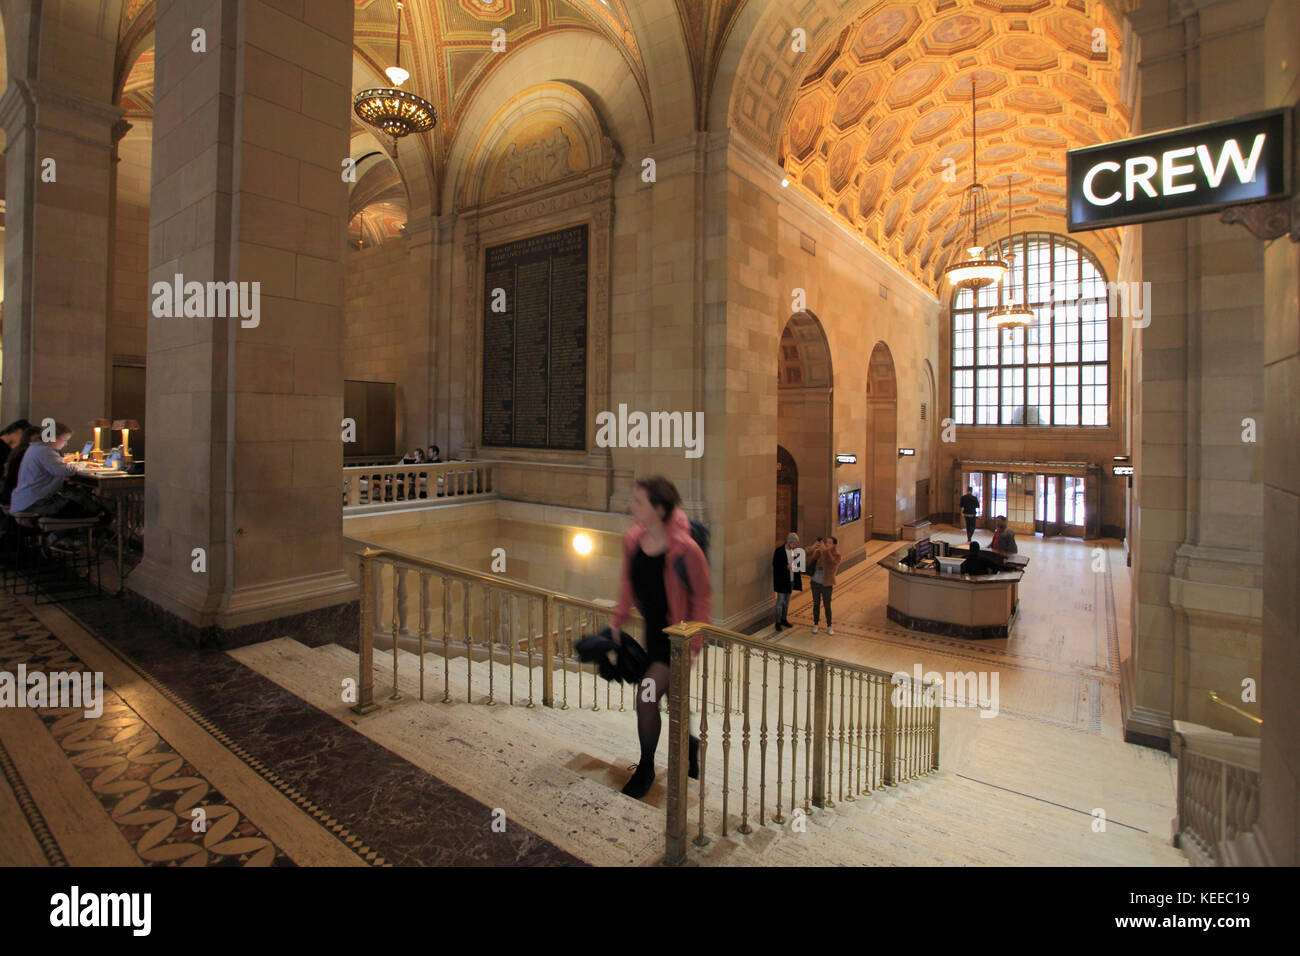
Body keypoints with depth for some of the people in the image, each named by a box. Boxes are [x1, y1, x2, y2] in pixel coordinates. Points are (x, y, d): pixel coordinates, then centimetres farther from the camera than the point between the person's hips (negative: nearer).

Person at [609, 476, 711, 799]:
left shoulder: (685, 549, -26)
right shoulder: (632, 539, -8)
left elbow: (703, 596, -15)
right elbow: (628, 584, 8)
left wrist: (693, 644, -13)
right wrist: (617, 620, 6)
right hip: (652, 629, 6)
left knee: (646, 696, -9)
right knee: (671, 699, 19)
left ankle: (646, 769, 15)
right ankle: (690, 743, 48)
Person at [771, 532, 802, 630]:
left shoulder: (794, 551, 5)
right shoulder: (779, 551, -15)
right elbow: (775, 565, -15)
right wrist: (786, 567, -27)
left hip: (791, 580, 6)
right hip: (781, 581, -6)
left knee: (787, 600, 15)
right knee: (780, 601, -1)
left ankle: (784, 619, 28)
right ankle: (778, 622, 8)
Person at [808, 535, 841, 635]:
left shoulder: (836, 555, -11)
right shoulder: (820, 552, -3)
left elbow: (832, 561, -32)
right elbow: (810, 558, -14)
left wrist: (825, 549, -38)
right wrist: (813, 548, -28)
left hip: (826, 584, -3)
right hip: (815, 582, 3)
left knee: (827, 605, 8)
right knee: (816, 604, 14)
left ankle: (829, 626, 26)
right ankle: (816, 624, 30)